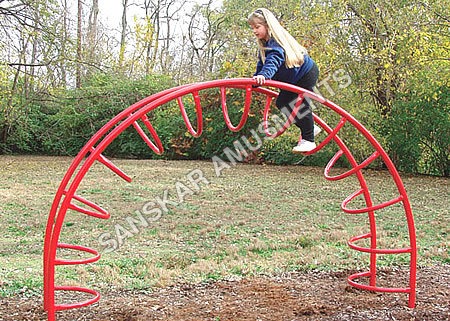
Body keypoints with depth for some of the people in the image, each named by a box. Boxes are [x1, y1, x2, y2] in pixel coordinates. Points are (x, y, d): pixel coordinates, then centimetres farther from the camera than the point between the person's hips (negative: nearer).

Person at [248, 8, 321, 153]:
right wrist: (255, 79, 0)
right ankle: (310, 128, 16)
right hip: (292, 79, 10)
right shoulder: (265, 44, 4)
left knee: (301, 104, -12)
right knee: (281, 103, 5)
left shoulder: (277, 41, -26)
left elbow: (274, 60, -44)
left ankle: (308, 140, -3)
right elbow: (262, 64, 11)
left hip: (306, 73, -10)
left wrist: (263, 75, -59)